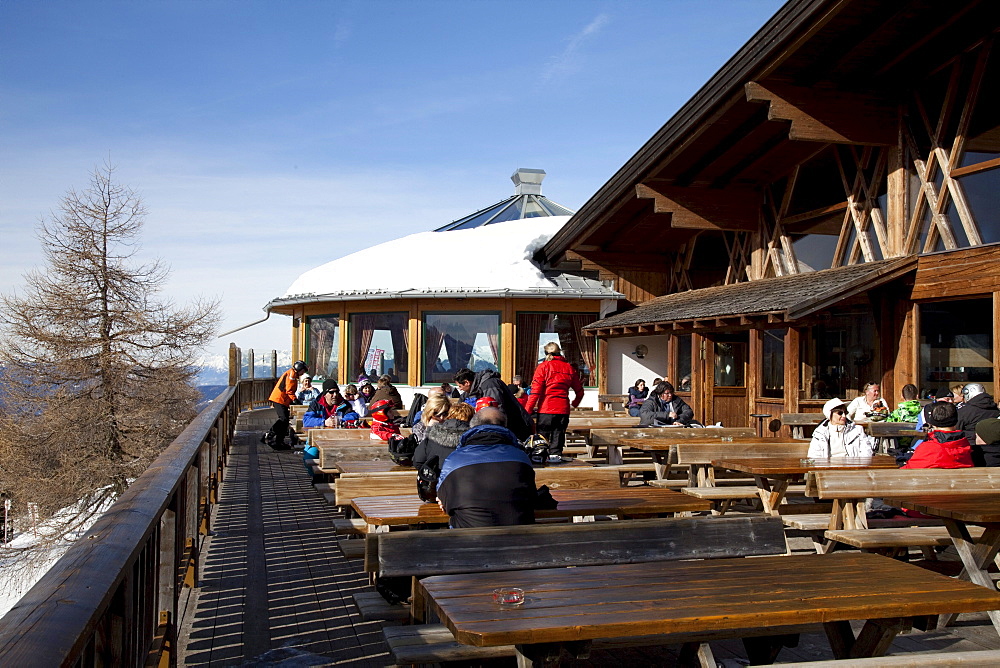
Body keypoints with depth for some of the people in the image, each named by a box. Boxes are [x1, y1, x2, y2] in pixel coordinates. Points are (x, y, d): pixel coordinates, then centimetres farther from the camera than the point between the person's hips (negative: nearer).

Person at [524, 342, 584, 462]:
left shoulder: (543, 367, -3)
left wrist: (527, 410, -8)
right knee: (558, 432, 12)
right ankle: (556, 454, 9)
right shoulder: (569, 368, 9)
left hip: (546, 408, -3)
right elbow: (579, 391, 16)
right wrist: (575, 404, 35)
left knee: (542, 434, 5)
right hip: (563, 409, 3)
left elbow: (535, 391, -10)